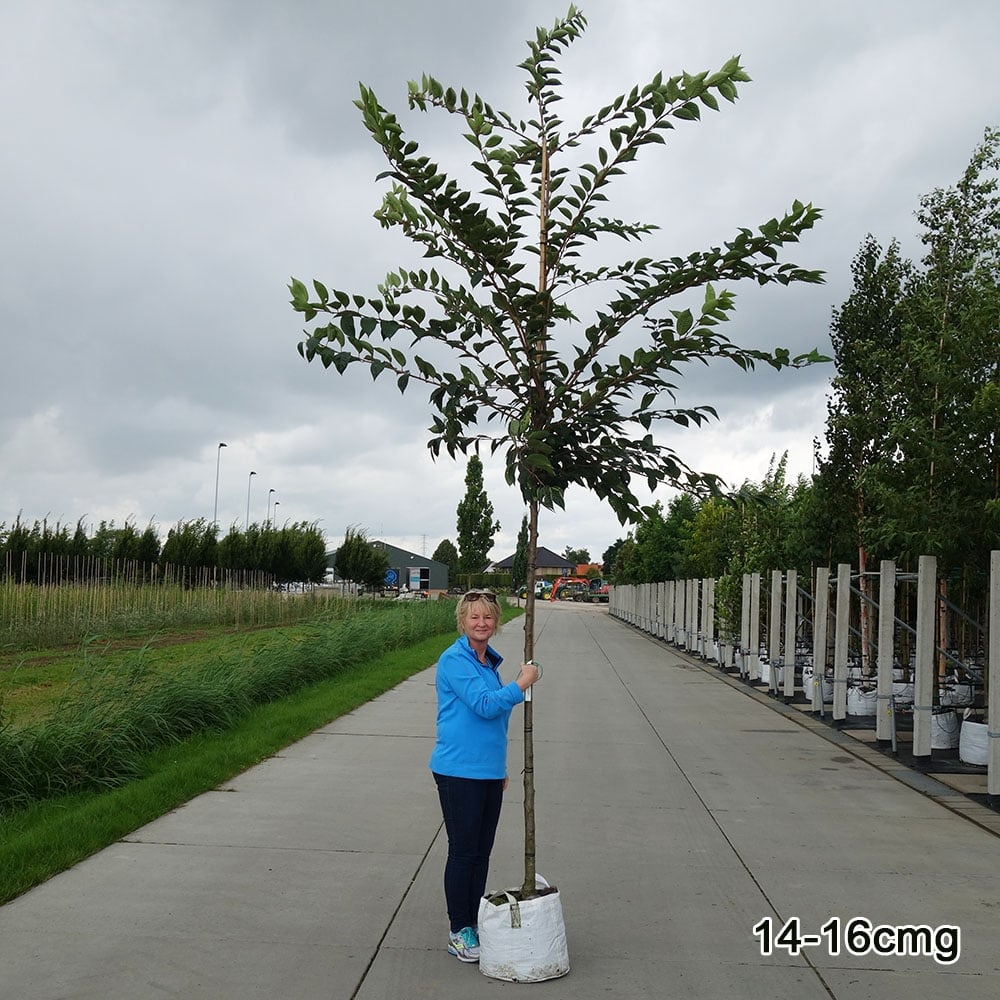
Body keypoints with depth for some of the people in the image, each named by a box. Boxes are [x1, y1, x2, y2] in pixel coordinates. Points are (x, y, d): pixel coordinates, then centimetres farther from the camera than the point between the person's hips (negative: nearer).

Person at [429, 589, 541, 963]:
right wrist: (523, 683, -12)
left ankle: (474, 923, 25)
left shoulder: (490, 662, 12)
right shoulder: (454, 660, -13)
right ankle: (458, 932, 13)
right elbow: (485, 705, -22)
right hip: (459, 772, -8)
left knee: (482, 852, 13)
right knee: (463, 852, 1)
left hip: (489, 771, 8)